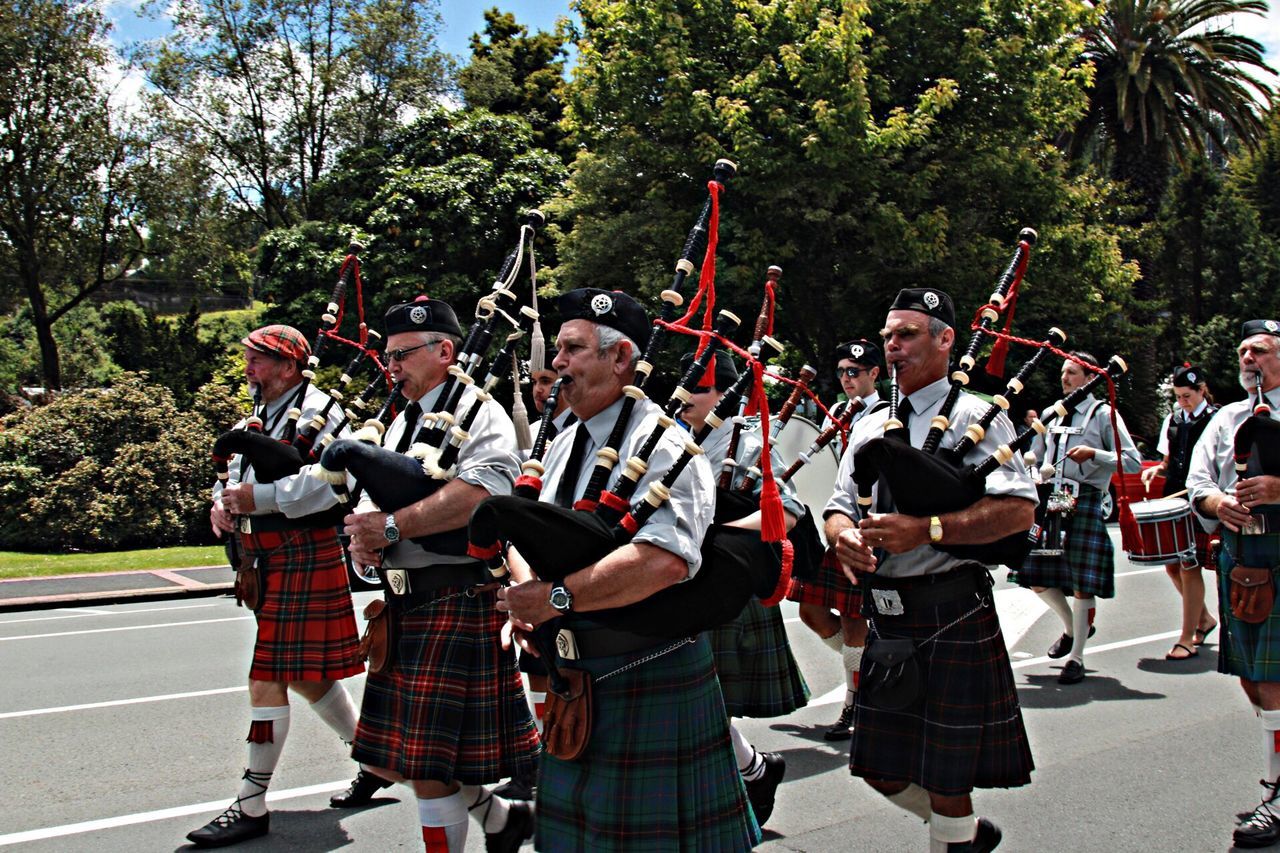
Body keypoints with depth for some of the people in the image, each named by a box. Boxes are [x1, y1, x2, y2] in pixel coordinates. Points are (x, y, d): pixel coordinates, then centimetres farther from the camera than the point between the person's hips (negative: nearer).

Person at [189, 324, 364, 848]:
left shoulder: (316, 410, -11)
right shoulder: (260, 417, 18)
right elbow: (238, 473, 21)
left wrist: (258, 498, -23)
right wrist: (224, 503, -2)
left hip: (303, 557, -9)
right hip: (270, 562, 9)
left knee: (268, 677, -7)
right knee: (306, 675, 15)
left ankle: (251, 806, 2)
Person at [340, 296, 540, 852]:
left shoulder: (479, 413, -9)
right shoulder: (401, 423, 18)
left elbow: (478, 493, -26)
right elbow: (375, 497, 18)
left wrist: (393, 525, -22)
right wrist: (364, 539, -4)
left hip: (458, 598, -9)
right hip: (403, 600, 9)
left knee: (429, 764, -4)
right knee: (395, 756, 16)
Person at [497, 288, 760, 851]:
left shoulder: (660, 444, -17)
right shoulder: (566, 444, 10)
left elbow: (664, 560, -32)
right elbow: (524, 536, 15)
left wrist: (557, 597, -27)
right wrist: (524, 597, -7)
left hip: (649, 676, -8)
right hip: (576, 676, 8)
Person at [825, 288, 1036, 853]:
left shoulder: (974, 415, -6)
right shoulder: (870, 425, 14)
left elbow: (1019, 509, -17)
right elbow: (840, 506, 15)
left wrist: (926, 529, -26)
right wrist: (844, 536, -9)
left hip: (950, 613, -7)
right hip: (884, 615, 7)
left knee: (944, 778, 4)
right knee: (882, 770, 15)